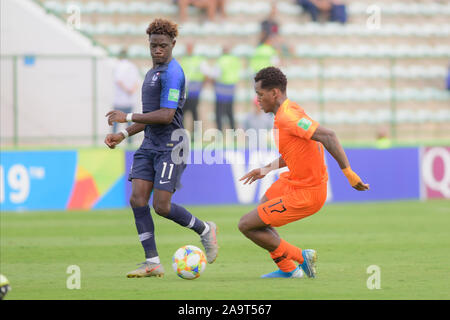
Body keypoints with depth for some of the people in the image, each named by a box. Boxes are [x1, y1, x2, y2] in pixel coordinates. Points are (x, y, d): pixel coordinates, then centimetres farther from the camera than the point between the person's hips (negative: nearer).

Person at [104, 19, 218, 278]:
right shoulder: (152, 73, 18)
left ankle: (205, 230, 18)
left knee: (161, 206, -9)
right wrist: (123, 135, 16)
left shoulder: (172, 73, -13)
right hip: (150, 145, 9)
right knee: (138, 199, -5)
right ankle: (153, 263, -2)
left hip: (170, 147, -9)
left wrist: (128, 117, -17)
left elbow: (166, 115, -21)